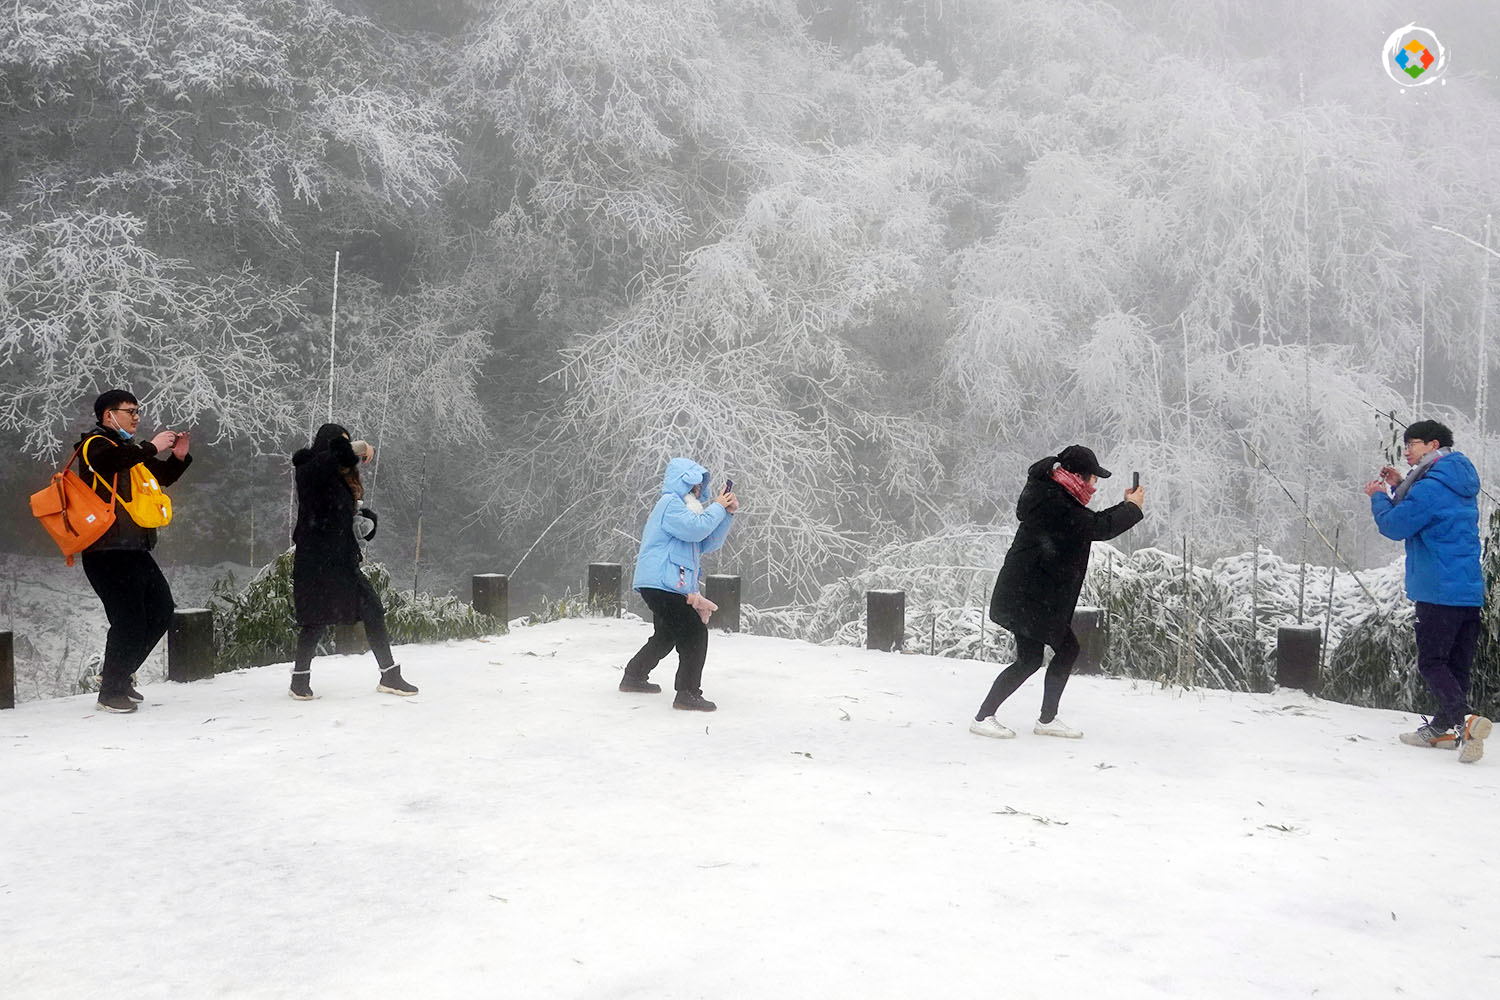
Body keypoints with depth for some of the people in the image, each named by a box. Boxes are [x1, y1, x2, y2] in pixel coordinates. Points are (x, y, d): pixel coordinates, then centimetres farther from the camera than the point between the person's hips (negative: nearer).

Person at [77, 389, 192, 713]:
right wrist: (152, 447, -23)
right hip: (108, 551, -9)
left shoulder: (130, 450, 21)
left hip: (135, 550, 9)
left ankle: (118, 674, 27)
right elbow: (112, 459, -29)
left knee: (161, 611, 13)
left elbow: (162, 477, 27)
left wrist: (178, 457, 9)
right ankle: (111, 692, 5)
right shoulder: (94, 444, -5)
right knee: (129, 622, -10)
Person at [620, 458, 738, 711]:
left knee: (666, 636, 26)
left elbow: (708, 543, 19)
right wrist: (717, 508, -10)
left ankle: (633, 677, 38)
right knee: (695, 632, -16)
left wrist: (728, 514, 8)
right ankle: (688, 694, -18)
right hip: (661, 583, -11)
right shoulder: (670, 503, -8)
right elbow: (696, 529, -23)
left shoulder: (683, 507, 25)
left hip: (663, 585, 11)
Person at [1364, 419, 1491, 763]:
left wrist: (1378, 497, 6)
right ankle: (1442, 728, 22)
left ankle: (1465, 720, -23)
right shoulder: (1461, 485, 16)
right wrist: (1399, 488, 18)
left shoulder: (1430, 486, -14)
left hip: (1439, 591, -9)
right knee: (1457, 664, 12)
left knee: (1430, 662, -6)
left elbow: (1395, 526, -11)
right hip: (1470, 590, 9)